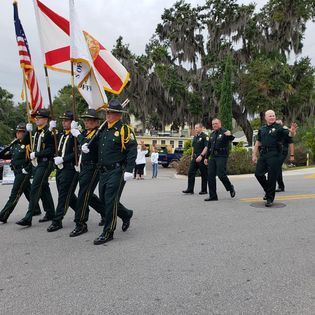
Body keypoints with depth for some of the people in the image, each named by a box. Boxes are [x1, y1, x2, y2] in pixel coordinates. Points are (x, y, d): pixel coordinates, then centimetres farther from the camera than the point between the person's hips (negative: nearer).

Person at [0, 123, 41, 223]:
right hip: (17, 172, 8)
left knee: (14, 195, -5)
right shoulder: (15, 144, 11)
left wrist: (26, 169, -19)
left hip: (24, 172, -8)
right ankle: (36, 210, 31)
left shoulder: (28, 144, -12)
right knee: (28, 191, 18)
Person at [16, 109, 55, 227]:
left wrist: (36, 154, -20)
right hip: (36, 164, 9)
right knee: (44, 189, 13)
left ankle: (28, 218, -7)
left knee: (34, 189, -10)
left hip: (45, 164, -8)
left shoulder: (49, 132, -11)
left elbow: (51, 150, -18)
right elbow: (24, 142, 11)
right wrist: (28, 131, -3)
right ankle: (50, 213, 24)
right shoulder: (36, 132, 14)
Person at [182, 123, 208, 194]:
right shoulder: (195, 137, 17)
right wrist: (192, 155, 17)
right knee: (190, 173, 1)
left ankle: (204, 190, 11)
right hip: (195, 158, 8)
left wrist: (201, 156, -24)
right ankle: (190, 189, 4)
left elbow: (206, 147, -17)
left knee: (204, 174, 2)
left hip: (202, 158, -8)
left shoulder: (205, 136, -8)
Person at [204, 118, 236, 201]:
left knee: (221, 174, -13)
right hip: (212, 157, 7)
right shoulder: (212, 134, 18)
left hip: (222, 157, -7)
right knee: (210, 176, 2)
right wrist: (206, 157, 20)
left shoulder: (224, 132, -3)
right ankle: (213, 196, 10)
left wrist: (230, 135, -46)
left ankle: (230, 188, 17)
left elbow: (231, 138, -23)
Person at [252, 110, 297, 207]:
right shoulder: (262, 129, 13)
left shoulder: (279, 128, -2)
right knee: (258, 173, 4)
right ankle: (268, 190, 28)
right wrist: (254, 155, 15)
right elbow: (258, 142, 18)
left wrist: (292, 131, -41)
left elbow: (289, 134, -18)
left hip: (274, 155, -5)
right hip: (263, 155, 5)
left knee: (272, 177, -2)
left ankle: (270, 198, 10)